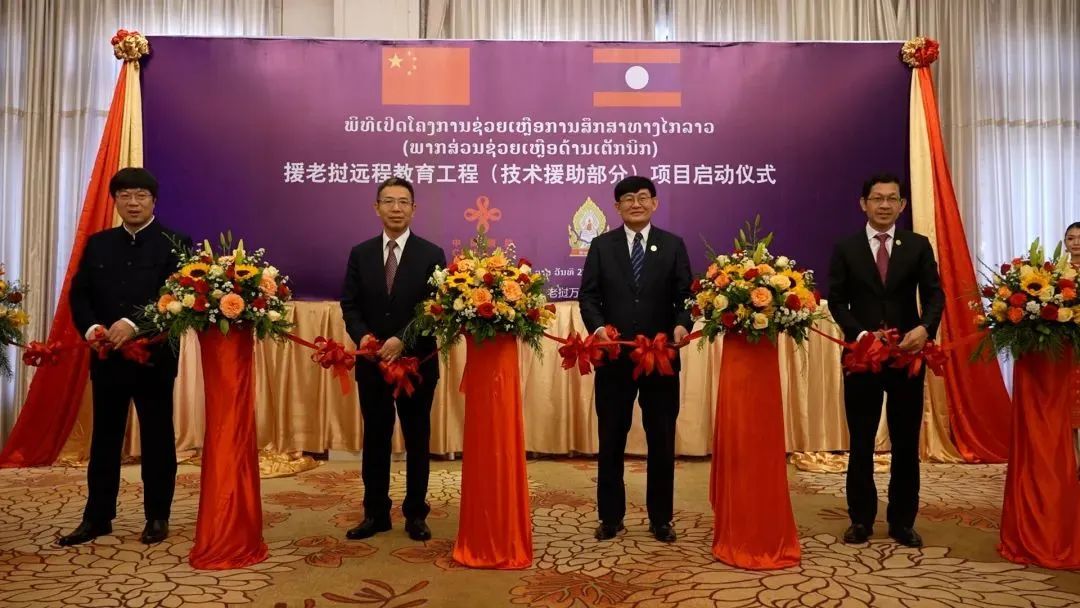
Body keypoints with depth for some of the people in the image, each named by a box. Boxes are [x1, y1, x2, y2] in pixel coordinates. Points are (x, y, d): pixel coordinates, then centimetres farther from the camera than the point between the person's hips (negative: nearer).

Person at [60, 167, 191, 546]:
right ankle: (97, 517, 24)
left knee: (157, 439, 7)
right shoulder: (97, 243, 11)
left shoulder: (175, 244, -4)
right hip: (106, 357, 4)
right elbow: (79, 292, 7)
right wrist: (90, 327, -12)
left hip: (154, 357, -4)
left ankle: (157, 517, 19)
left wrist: (134, 324, -26)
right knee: (104, 439, 12)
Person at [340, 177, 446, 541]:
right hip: (371, 362, 2)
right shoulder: (360, 253, 6)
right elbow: (349, 303, 4)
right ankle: (375, 513, 24)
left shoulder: (431, 254, -3)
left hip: (417, 361, -2)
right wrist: (362, 336, -15)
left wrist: (403, 340, -20)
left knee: (418, 441, 9)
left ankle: (415, 514, 22)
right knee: (375, 440, 11)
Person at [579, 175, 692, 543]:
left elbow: (685, 295, 1)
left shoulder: (673, 245, 5)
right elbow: (588, 295, 0)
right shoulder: (601, 245, 5)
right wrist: (598, 326, -18)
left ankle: (661, 519, 24)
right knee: (611, 440, 9)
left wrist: (682, 324, -19)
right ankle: (610, 517, 23)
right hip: (614, 356, 0)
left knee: (662, 441, 9)